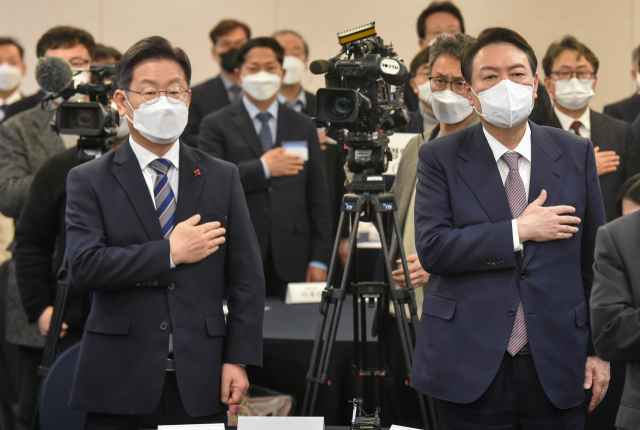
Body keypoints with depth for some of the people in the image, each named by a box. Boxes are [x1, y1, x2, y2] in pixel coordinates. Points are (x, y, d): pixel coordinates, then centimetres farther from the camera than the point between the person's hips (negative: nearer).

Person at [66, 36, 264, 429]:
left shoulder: (223, 179, 10)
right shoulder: (90, 181, 4)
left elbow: (247, 278, 7)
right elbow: (85, 266, -11)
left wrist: (238, 360, -2)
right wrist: (169, 253, -10)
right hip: (120, 383, -1)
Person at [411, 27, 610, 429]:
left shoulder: (576, 153, 6)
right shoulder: (440, 158, 1)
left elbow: (595, 258, 8)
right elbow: (432, 247, -10)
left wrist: (599, 349, 4)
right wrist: (519, 231, -13)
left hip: (556, 367, 2)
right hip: (471, 367, -1)